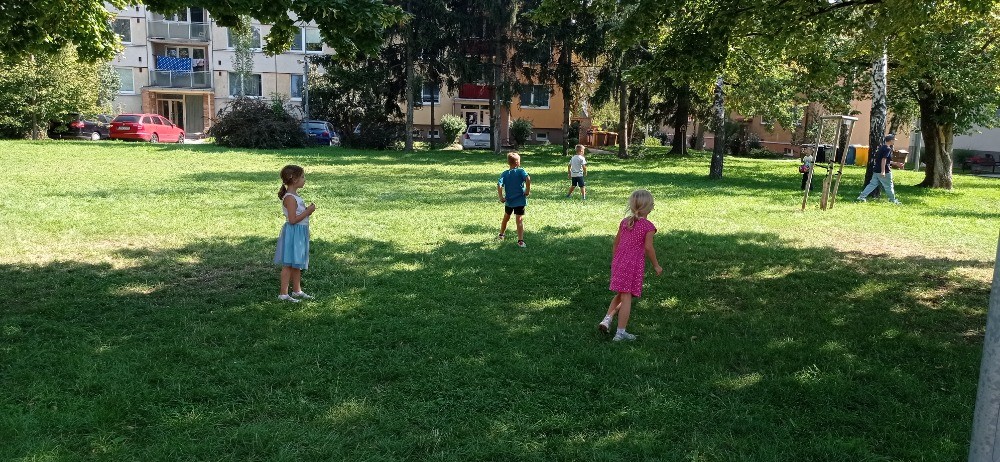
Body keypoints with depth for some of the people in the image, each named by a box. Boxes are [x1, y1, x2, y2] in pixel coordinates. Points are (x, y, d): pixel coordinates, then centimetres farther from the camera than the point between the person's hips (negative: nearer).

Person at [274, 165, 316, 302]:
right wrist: (307, 212, -18)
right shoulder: (290, 198, -19)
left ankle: (297, 290, 28)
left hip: (300, 233, 10)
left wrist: (308, 210, 8)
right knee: (288, 264, -4)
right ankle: (283, 293, 2)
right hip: (292, 233, -10)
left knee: (297, 264, 17)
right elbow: (293, 220, -24)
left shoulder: (295, 196, 12)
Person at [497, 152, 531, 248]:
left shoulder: (504, 174, 1)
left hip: (508, 201, 4)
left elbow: (499, 185, -12)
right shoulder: (521, 171, -7)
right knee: (520, 220, -5)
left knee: (506, 217, 25)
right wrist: (528, 190, -15)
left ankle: (501, 234, 43)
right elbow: (528, 179, -26)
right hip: (520, 200, -3)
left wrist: (501, 197, -8)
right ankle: (520, 241, -13)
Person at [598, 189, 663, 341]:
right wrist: (656, 265, 0)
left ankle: (607, 319, 4)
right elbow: (648, 248, -11)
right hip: (634, 265, -6)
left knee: (620, 294, 20)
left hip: (619, 262, 6)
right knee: (627, 297, -1)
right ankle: (620, 332, 3)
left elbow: (616, 242, 13)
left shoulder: (625, 221, 9)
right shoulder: (648, 226, -8)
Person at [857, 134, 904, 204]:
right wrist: (883, 171, -27)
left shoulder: (882, 147, 15)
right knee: (889, 186, 4)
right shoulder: (888, 149, -14)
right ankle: (893, 200, 15)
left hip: (877, 171, 9)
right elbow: (883, 160, -23)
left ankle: (862, 197, 2)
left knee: (872, 184, 8)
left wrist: (895, 163, 29)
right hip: (885, 172, -9)